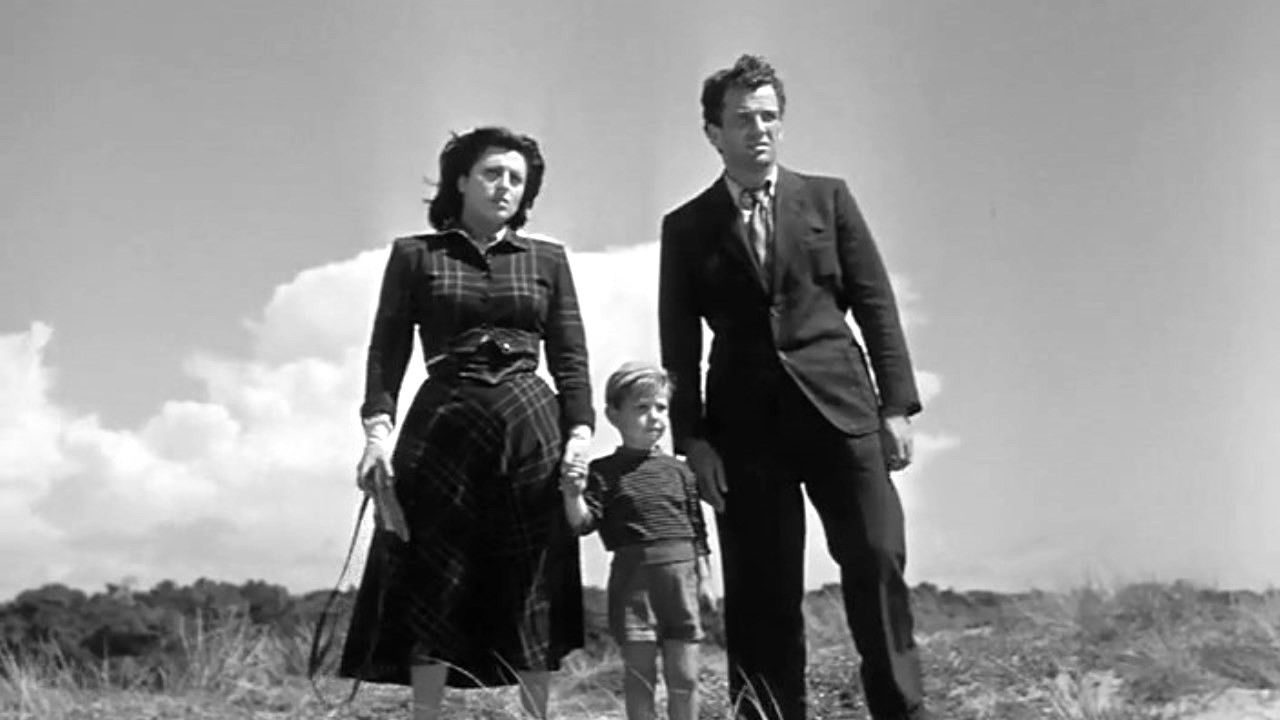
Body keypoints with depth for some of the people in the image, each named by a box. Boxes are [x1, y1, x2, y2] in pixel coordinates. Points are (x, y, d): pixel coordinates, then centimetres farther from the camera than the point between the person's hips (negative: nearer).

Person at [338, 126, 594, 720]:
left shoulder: (547, 259, 12)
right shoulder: (415, 255, 8)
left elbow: (571, 358, 8)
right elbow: (387, 350, 2)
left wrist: (580, 433, -5)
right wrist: (377, 430, -11)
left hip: (530, 426, 1)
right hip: (441, 426, -1)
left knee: (531, 589, 2)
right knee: (431, 589, -2)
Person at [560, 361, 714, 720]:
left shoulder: (679, 471, 10)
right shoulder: (604, 472, 1)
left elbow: (697, 529, 13)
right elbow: (584, 523, -8)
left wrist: (703, 576, 10)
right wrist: (573, 495, -27)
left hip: (680, 574, 3)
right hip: (633, 576, -2)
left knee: (684, 677, 5)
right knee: (639, 674, 3)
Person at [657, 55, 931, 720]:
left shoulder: (827, 198, 12)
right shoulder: (686, 228, 10)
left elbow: (876, 305, 9)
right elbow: (679, 348, 7)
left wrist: (898, 403, 0)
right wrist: (691, 440, -3)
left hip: (840, 409, 0)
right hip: (745, 422, 0)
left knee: (877, 560, -8)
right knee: (761, 593, 1)